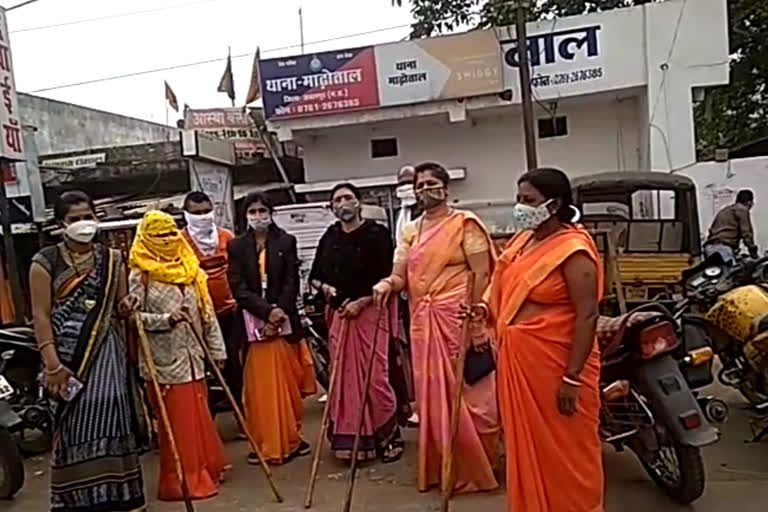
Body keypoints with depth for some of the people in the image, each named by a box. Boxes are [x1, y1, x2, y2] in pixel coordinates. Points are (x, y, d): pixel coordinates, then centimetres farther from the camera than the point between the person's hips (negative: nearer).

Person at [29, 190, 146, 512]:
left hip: (107, 349, 3)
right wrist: (52, 364, -12)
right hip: (68, 352, -3)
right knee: (75, 422, 0)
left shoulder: (112, 259, 10)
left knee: (111, 414, 2)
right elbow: (40, 314, -6)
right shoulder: (45, 262, -1)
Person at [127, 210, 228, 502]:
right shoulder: (140, 275, -7)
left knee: (198, 417, 14)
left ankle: (204, 469, 29)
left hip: (193, 358, 5)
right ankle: (183, 480, 12)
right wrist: (165, 320, -22)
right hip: (165, 361, -5)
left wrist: (217, 350, 10)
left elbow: (207, 313, 11)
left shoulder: (190, 269, 9)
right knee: (177, 421, 0)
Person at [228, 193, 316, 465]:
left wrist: (279, 313, -13)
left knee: (288, 381, 7)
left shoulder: (286, 242, 4)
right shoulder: (236, 246, 4)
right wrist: (266, 311, -14)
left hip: (284, 319, 0)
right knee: (260, 384, 3)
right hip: (254, 322, 0)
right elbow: (238, 288, -3)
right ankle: (265, 444, 13)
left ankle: (291, 437, 21)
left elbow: (292, 282, -1)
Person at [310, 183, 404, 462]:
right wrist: (324, 287, -4)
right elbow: (314, 276, 16)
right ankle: (350, 440, 21)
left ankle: (389, 436, 15)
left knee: (374, 377, -6)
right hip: (338, 314, 5)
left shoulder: (376, 233, -8)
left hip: (370, 312, -5)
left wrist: (361, 302, -16)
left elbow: (388, 278, -12)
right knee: (344, 377, 8)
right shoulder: (330, 237, 9)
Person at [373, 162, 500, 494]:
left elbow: (481, 274, -9)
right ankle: (441, 468, 28)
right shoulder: (410, 232, 14)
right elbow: (401, 275, 8)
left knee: (467, 395, 0)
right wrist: (387, 283, -15)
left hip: (458, 319, -6)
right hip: (423, 322, 6)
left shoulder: (465, 224, -3)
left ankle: (475, 468, 18)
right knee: (431, 396, 13)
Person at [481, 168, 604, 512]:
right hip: (518, 361, 8)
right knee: (527, 445, 19)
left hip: (555, 364, -8)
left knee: (565, 452, 7)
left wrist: (572, 378, -22)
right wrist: (485, 309, 1)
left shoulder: (573, 249, -15)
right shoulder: (522, 240, 9)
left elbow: (588, 316, -19)